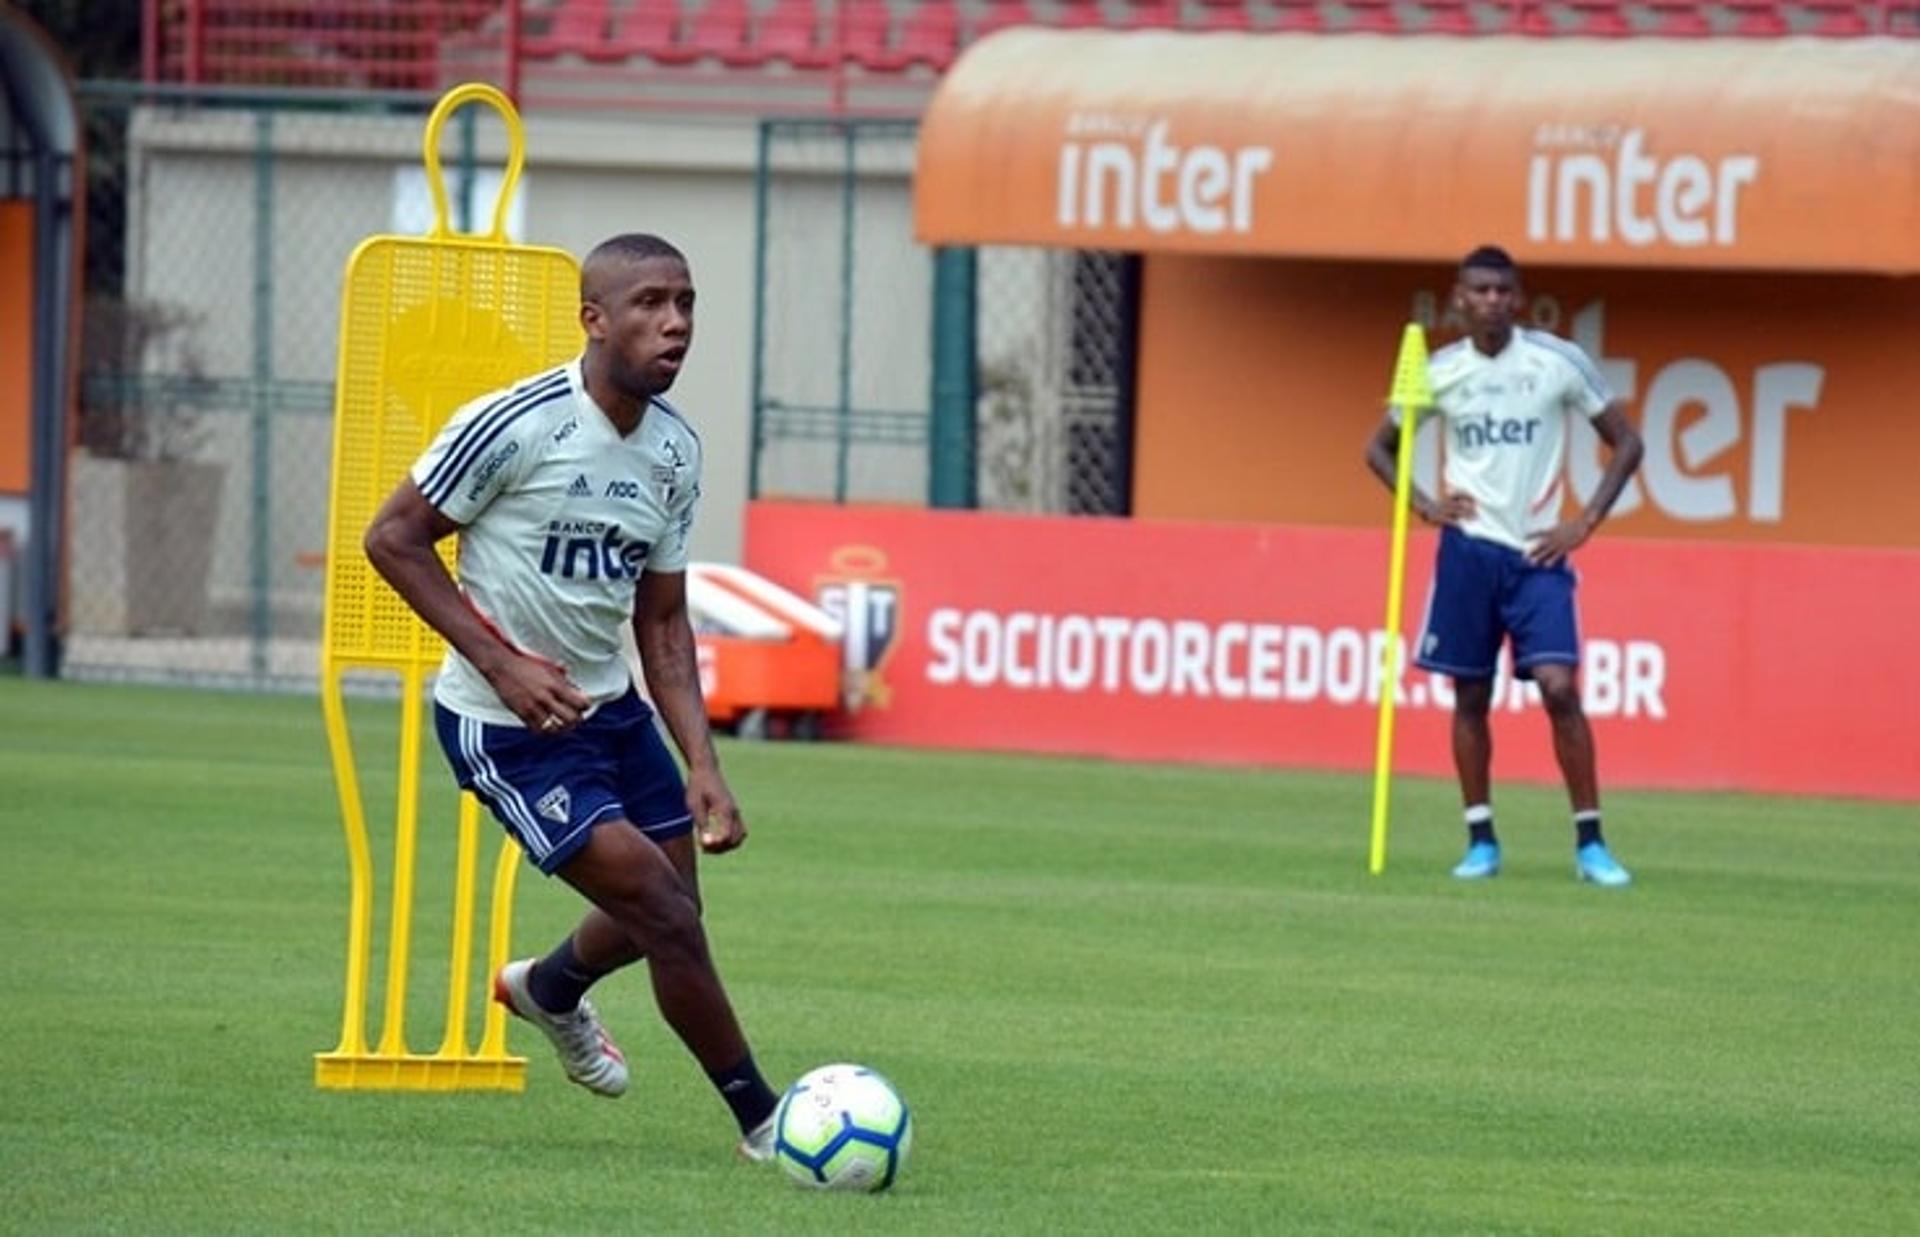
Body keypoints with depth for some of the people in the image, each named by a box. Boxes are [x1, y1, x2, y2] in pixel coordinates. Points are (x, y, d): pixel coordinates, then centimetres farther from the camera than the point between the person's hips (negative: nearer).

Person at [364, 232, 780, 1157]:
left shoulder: (675, 450, 0)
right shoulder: (516, 425, -22)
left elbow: (661, 619, 7)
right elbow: (393, 538, -15)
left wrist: (703, 769, -3)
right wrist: (503, 664, -22)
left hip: (608, 705, 8)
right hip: (502, 724, -7)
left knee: (667, 909, 15)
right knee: (664, 910, -14)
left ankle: (549, 990, 49)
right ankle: (763, 1121, 0)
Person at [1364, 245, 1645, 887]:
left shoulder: (1560, 363, -4)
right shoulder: (1438, 372, 3)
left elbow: (1625, 442, 4)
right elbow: (1379, 448, 17)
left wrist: (1585, 521, -4)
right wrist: (1423, 504, 1)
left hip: (1538, 553, -2)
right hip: (1467, 550, 2)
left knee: (1558, 688, -13)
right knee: (1470, 697, 5)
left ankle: (1591, 844, -7)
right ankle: (1481, 841, 14)